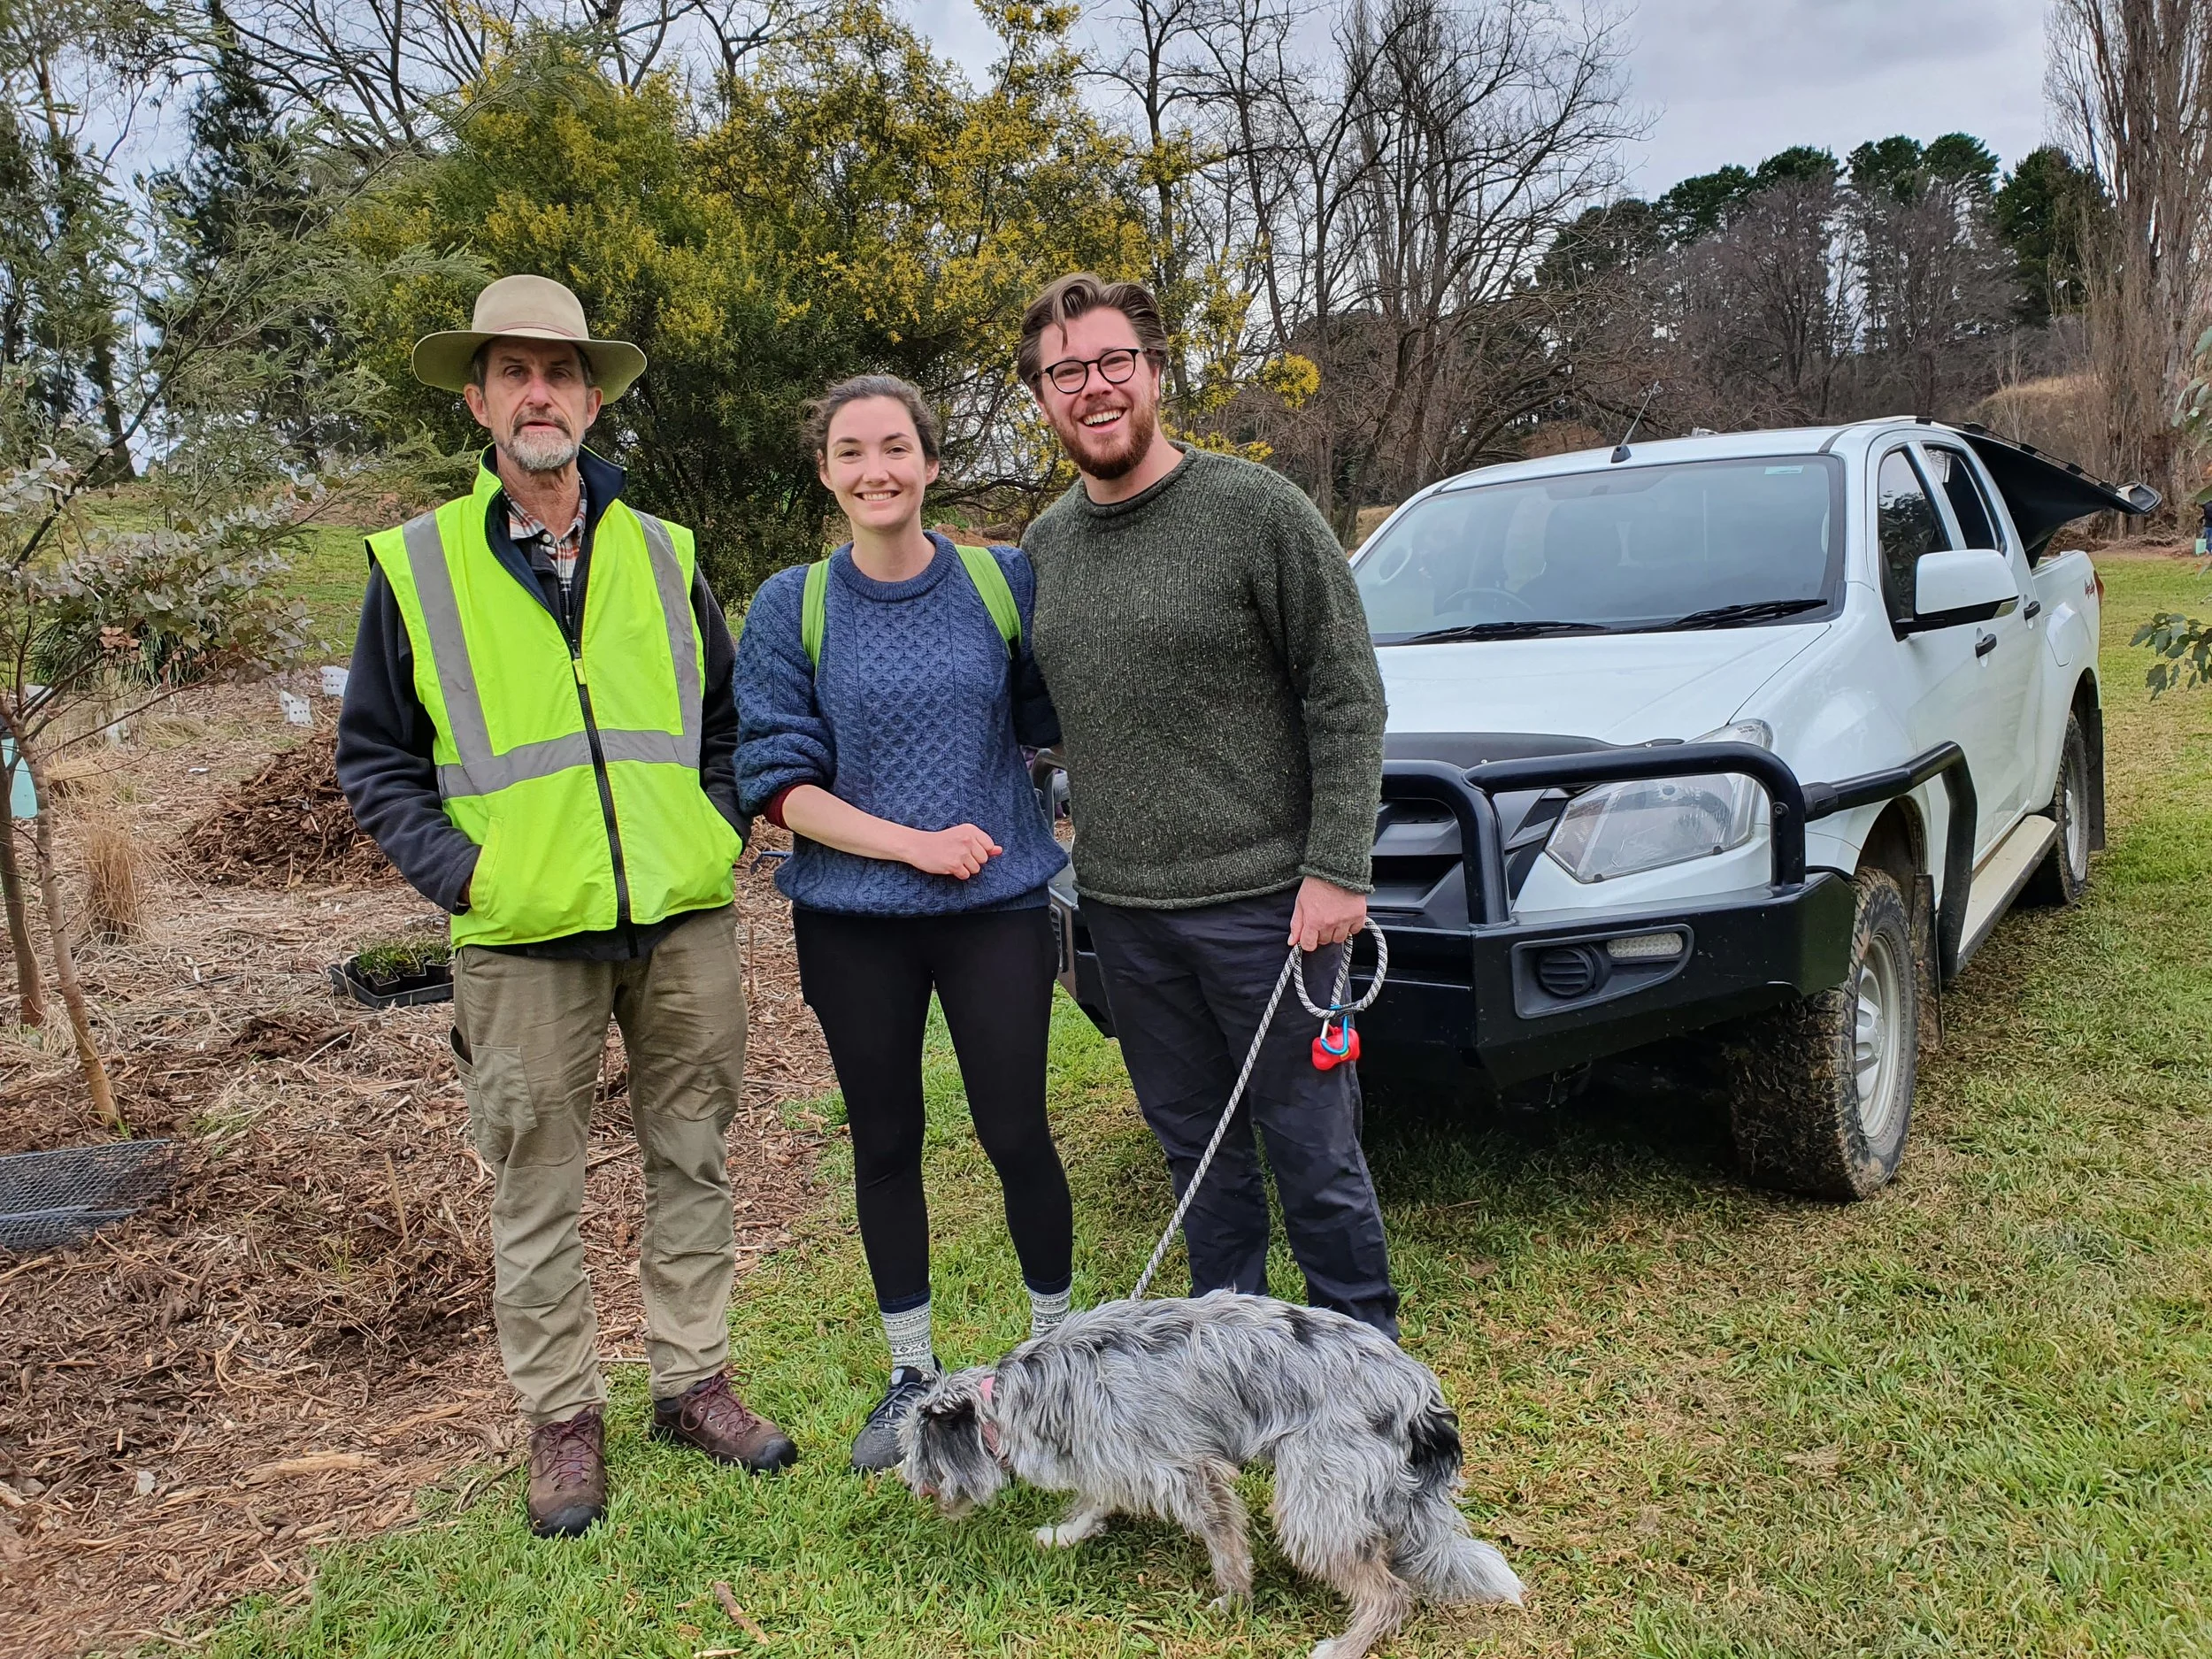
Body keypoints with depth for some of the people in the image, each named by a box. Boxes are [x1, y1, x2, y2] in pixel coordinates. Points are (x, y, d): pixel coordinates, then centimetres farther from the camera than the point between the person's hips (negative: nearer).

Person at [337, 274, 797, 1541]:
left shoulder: (663, 555, 9)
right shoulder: (417, 565, 3)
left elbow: (725, 724, 18)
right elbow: (374, 758, 6)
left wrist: (716, 841, 4)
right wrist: (458, 871, -7)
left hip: (683, 918, 2)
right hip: (523, 934, -2)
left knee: (693, 1158, 11)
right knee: (539, 1189, 7)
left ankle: (695, 1380, 28)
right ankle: (564, 1418, 23)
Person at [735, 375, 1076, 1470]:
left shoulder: (1004, 582, -1)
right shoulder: (790, 609, -2)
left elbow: (1050, 720, 9)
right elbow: (777, 781, -6)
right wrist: (912, 843, -14)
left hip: (997, 906, -1)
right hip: (853, 922, 1)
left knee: (1016, 1133, 4)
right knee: (885, 1142, 12)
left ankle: (1056, 1341, 29)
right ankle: (911, 1374, 31)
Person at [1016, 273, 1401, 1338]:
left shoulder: (1258, 510, -8)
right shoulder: (1044, 544, 9)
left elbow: (1347, 700, -9)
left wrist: (1336, 868, -14)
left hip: (1262, 900, -5)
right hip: (1122, 909, 5)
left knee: (1313, 1150, 6)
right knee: (1195, 1145, 18)